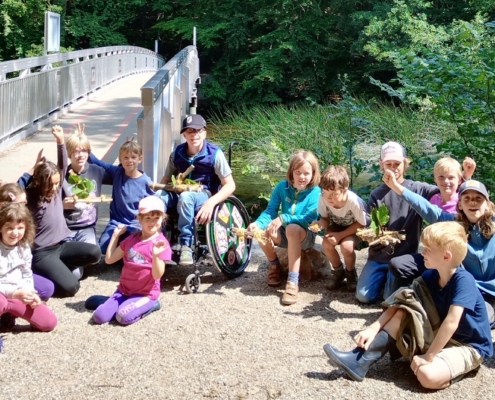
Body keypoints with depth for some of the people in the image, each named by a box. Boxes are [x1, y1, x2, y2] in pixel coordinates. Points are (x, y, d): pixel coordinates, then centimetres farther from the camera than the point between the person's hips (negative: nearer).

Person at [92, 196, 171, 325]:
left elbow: (157, 275, -16)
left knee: (124, 317, -29)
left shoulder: (161, 243, -10)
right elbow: (109, 259, 6)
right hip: (124, 290, 5)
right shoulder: (131, 239, 6)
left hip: (146, 293, -5)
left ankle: (149, 305, -2)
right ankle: (126, 303, 10)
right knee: (99, 317, -13)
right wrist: (115, 235, 1)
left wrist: (155, 255, -34)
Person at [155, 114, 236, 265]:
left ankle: (186, 245, -31)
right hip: (180, 193, 4)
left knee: (185, 197, -39)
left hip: (204, 195, -4)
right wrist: (159, 189, -10)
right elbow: (167, 179, 15)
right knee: (158, 196, -29)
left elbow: (230, 185, -12)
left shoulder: (214, 153, -10)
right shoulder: (177, 153, 2)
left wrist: (211, 202, -28)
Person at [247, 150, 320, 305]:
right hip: (284, 234, 3)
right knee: (261, 232, -28)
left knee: (293, 229, -39)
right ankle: (274, 265, 4)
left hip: (305, 235, -3)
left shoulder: (315, 192, -13)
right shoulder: (282, 186, -3)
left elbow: (309, 219, -23)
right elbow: (271, 210, -8)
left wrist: (283, 218, -35)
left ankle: (293, 282, -36)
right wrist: (258, 223, -29)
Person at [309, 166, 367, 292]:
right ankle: (338, 271, 4)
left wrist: (341, 235, -29)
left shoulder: (354, 201, -37)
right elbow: (325, 218, -10)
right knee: (326, 243, -26)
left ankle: (350, 272, 3)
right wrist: (320, 224, -34)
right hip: (337, 224, 3)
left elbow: (361, 224, -21)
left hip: (355, 228, -3)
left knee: (346, 246, -31)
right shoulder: (323, 198, -28)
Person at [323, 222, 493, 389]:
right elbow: (399, 302, -2)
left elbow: (451, 322, -31)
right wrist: (373, 328, -12)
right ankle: (361, 360, -12)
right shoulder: (431, 275, -1)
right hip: (443, 337, 8)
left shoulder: (463, 281, -25)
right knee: (402, 313, -6)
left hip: (469, 346, -8)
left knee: (427, 375, -35)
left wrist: (427, 357, -29)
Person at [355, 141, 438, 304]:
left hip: (405, 256, -3)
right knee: (363, 296, -6)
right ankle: (384, 277, 24)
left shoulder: (418, 189, -3)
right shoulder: (376, 194, 4)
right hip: (379, 255, 3)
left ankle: (394, 278, 19)